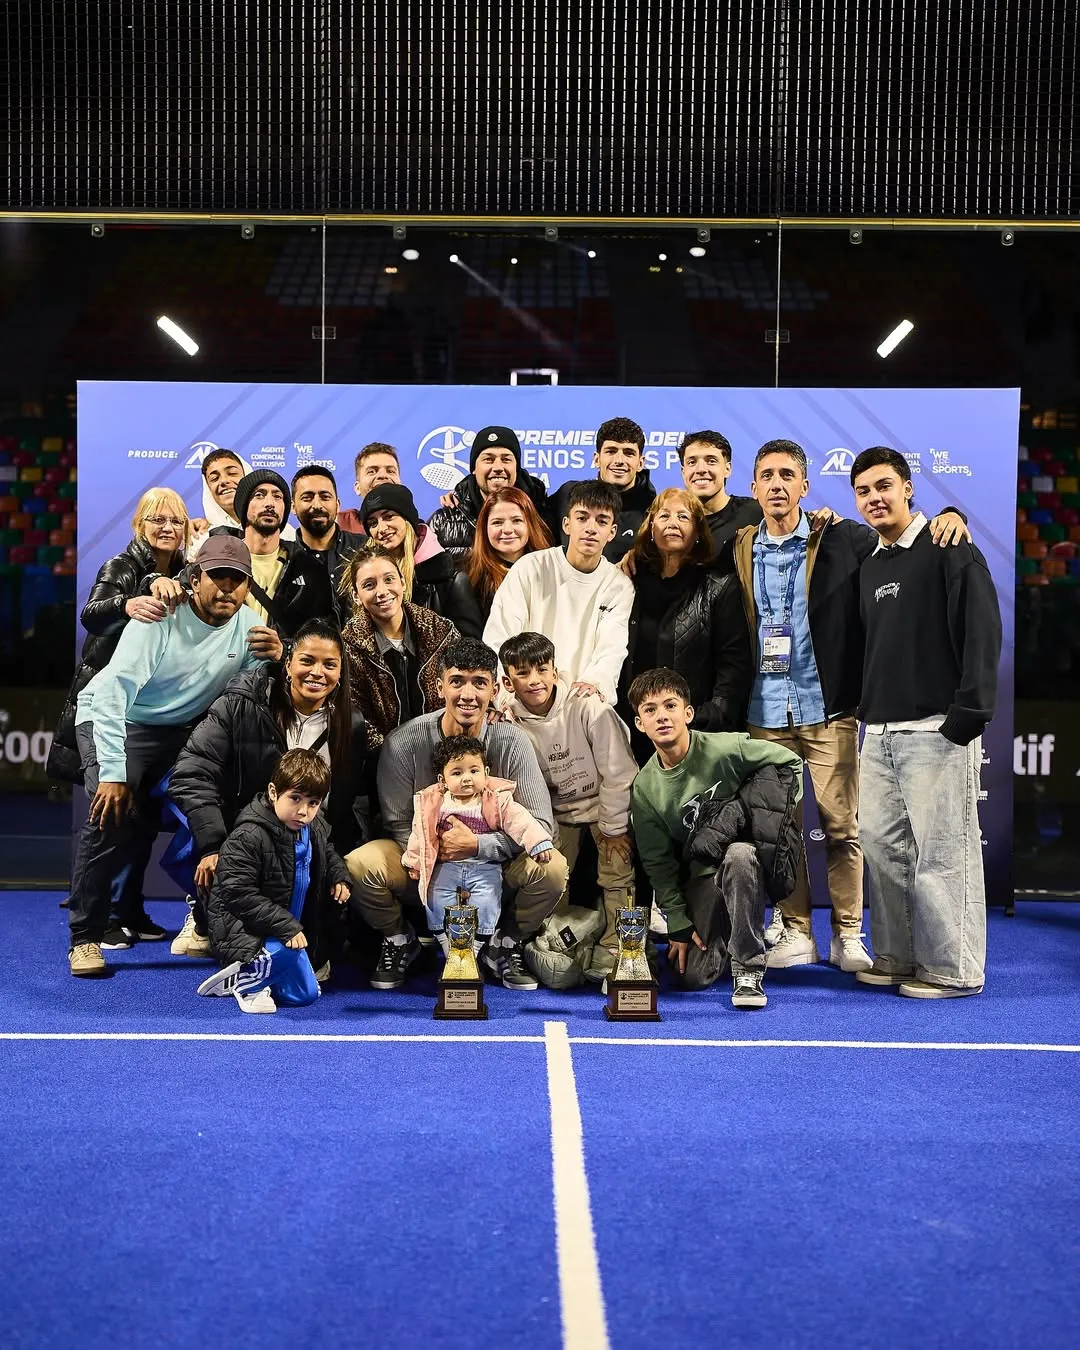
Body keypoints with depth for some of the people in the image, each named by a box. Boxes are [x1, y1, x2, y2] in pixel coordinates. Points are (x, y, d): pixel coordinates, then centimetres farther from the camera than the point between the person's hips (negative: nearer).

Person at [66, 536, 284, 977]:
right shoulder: (161, 617, -22)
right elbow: (114, 692, -27)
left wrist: (274, 661, -30)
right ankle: (85, 936, -14)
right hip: (114, 720, -5)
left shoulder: (248, 626, -7)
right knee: (114, 813, -24)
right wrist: (113, 772, -33)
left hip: (183, 728, 5)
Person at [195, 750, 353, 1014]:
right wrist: (285, 926, -31)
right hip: (243, 927, -9)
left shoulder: (315, 829, 1)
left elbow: (328, 854, 26)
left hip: (291, 924, 9)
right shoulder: (248, 837, -24)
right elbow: (239, 895, -27)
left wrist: (339, 877, 4)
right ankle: (247, 982, -8)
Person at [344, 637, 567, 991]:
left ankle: (503, 947, 3)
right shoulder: (404, 744, -15)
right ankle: (400, 941, 6)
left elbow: (541, 825, -16)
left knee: (552, 868, -29)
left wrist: (477, 845, -28)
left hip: (494, 865, 0)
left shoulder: (511, 742, -14)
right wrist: (434, 847, -26)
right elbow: (398, 825, -6)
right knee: (359, 866, -29)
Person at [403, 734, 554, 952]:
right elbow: (420, 834, 8)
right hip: (446, 864, 2)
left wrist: (538, 842, -25)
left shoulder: (497, 801, -4)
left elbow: (520, 821, -12)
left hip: (484, 867, -2)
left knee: (486, 904, -18)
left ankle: (475, 948, -3)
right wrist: (413, 862, 9)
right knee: (437, 902, -14)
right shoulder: (433, 803, 1)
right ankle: (447, 946, 2)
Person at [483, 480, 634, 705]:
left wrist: (594, 683, -29)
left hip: (580, 703, 1)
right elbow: (498, 640, -3)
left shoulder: (620, 587, 7)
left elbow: (611, 651, -5)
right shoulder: (530, 569, 1)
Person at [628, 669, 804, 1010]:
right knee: (692, 976, -11)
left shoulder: (725, 749, -16)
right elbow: (658, 863, 0)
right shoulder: (644, 788, -6)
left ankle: (748, 971, -27)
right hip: (700, 875, 3)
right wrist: (678, 924, -6)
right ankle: (722, 931, 25)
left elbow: (791, 763, -3)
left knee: (738, 855, -40)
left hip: (746, 852, -3)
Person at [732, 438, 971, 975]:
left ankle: (848, 935, 10)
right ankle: (794, 931, 17)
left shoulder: (841, 540, 1)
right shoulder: (738, 550, 7)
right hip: (766, 712, 2)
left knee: (841, 825, -1)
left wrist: (948, 517, -12)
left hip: (828, 709, -2)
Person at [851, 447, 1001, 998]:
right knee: (881, 843, 10)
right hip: (879, 733, 8)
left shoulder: (948, 550, -5)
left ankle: (954, 969, 4)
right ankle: (898, 957, 21)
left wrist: (969, 714, -17)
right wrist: (866, 709, 15)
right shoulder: (868, 565, 17)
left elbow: (982, 631, -12)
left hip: (936, 730, -8)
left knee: (941, 850, -5)